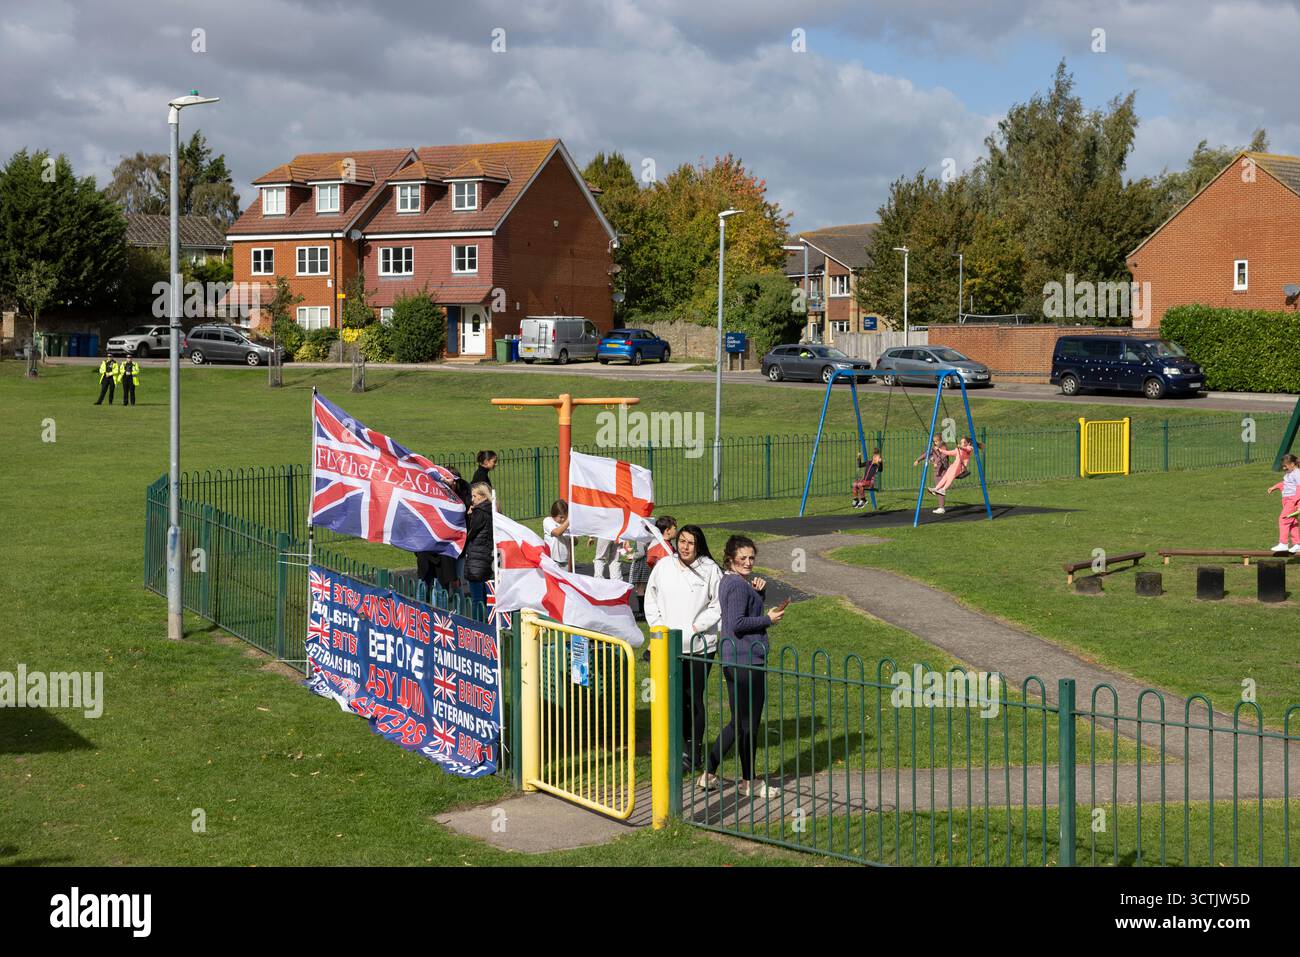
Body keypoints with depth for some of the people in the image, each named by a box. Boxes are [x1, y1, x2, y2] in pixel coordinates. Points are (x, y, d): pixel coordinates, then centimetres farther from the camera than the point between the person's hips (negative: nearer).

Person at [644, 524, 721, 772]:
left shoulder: (710, 569, -3)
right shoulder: (663, 566, 5)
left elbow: (718, 606, -2)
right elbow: (651, 600, 12)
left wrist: (695, 628, -9)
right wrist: (658, 627, 0)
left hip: (700, 645, -3)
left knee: (695, 698, 0)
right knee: (677, 697, 7)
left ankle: (695, 752, 11)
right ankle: (687, 746, 21)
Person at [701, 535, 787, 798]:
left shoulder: (729, 581, 13)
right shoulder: (738, 585, -17)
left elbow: (749, 609, 20)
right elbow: (737, 623, -23)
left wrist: (759, 591, 2)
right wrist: (768, 620, -12)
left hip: (733, 662, 10)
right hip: (748, 661, -10)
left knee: (738, 722, 17)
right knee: (748, 724, 3)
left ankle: (709, 774, 19)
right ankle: (749, 783, 14)